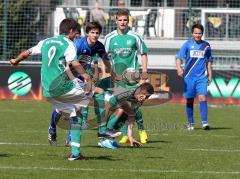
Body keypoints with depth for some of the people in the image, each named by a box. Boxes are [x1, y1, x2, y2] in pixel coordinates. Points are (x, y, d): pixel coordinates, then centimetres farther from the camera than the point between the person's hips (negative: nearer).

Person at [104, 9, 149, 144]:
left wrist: (144, 71, 3)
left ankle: (141, 129, 9)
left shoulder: (134, 37, 1)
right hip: (116, 76, 2)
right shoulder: (110, 38, 4)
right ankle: (125, 135, 10)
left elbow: (143, 54, 10)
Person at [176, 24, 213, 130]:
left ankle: (204, 122, -18)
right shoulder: (187, 45, 1)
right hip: (189, 76, 0)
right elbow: (179, 58, -5)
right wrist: (179, 68, -24)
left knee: (202, 98, -14)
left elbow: (209, 61, 18)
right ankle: (191, 123, 17)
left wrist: (210, 75, 16)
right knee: (189, 100, 6)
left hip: (202, 77, 0)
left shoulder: (206, 46, 8)